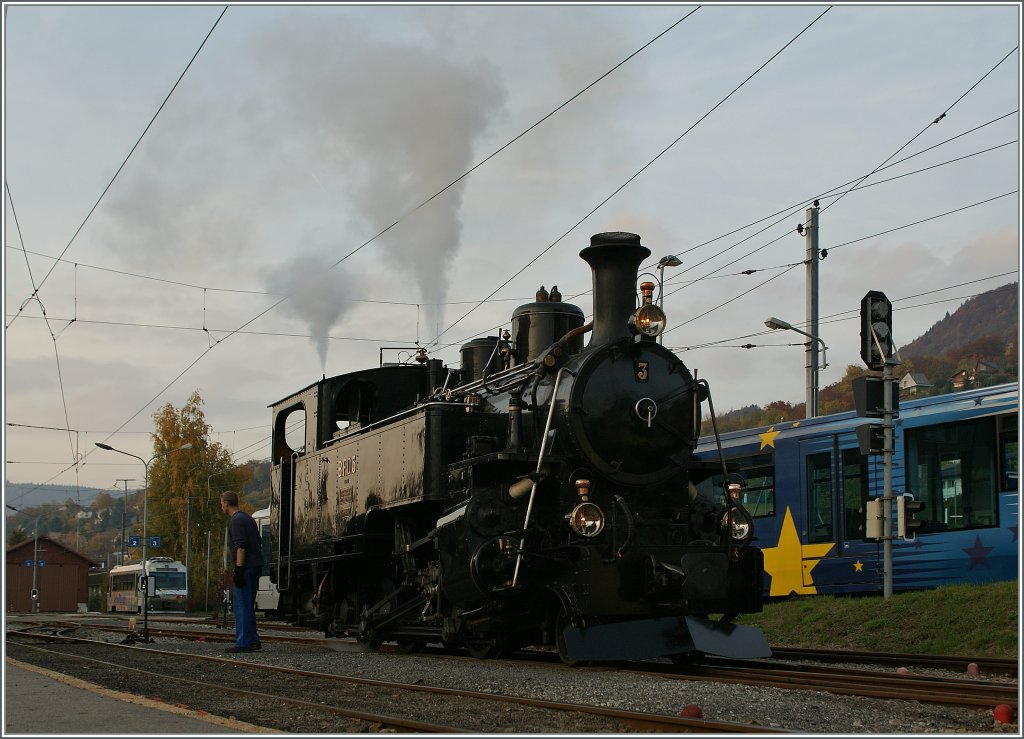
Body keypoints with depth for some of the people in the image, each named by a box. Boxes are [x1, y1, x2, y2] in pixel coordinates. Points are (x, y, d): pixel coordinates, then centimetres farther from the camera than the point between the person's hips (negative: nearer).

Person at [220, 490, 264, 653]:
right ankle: (253, 640, 14)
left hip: (246, 567, -10)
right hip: (256, 566, 10)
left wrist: (239, 570, -23)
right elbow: (258, 543, 23)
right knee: (248, 605, 14)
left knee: (242, 605, -8)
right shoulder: (248, 518, 19)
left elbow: (241, 547, -21)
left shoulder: (236, 521, -11)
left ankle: (243, 643, -10)